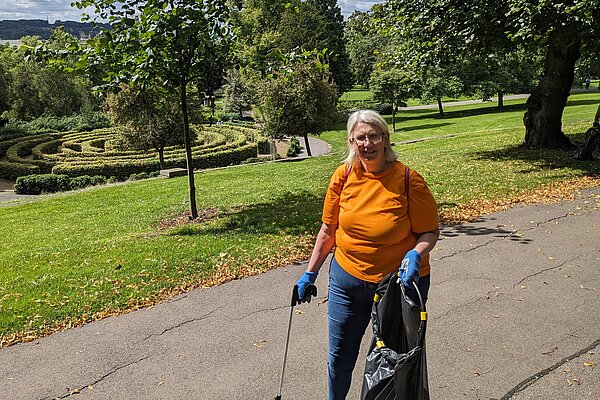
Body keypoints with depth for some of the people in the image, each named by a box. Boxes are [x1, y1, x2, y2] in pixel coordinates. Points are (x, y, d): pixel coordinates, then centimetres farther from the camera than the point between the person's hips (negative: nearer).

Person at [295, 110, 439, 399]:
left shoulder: (409, 180, -15)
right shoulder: (344, 175, -6)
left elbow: (430, 232, -8)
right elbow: (329, 229, 2)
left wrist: (414, 255, -28)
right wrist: (310, 273, 4)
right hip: (346, 278, 3)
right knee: (339, 356, 16)